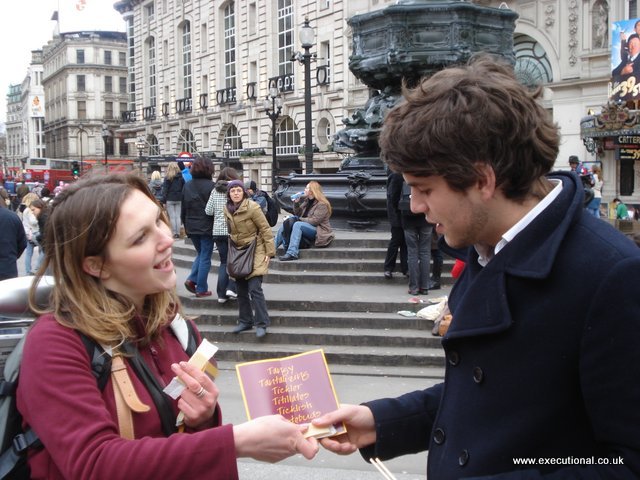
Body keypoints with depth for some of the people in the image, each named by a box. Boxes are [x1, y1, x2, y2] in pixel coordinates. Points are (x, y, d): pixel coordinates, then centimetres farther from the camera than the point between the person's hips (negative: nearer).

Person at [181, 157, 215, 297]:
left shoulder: (187, 186, 5)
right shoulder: (211, 186, -11)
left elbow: (183, 209, 10)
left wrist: (186, 225, 18)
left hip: (191, 227, 5)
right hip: (207, 227, -5)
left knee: (200, 253, 22)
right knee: (205, 257, 3)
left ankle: (192, 279, 5)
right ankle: (201, 289, 5)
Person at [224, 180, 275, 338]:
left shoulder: (252, 207, -17)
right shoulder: (227, 209, 2)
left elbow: (265, 229, -13)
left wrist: (269, 252, -14)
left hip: (255, 251, -6)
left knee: (254, 288, -14)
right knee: (241, 290, 10)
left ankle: (261, 324, -7)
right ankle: (245, 321, 22)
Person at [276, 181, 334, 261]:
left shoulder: (322, 205, -13)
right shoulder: (306, 200, 12)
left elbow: (314, 221, -20)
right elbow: (298, 214, 16)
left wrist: (299, 219, -13)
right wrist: (296, 203, 0)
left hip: (319, 231, -9)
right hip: (307, 227, 9)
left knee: (298, 224, -33)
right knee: (284, 226, -5)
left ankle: (292, 254, -44)